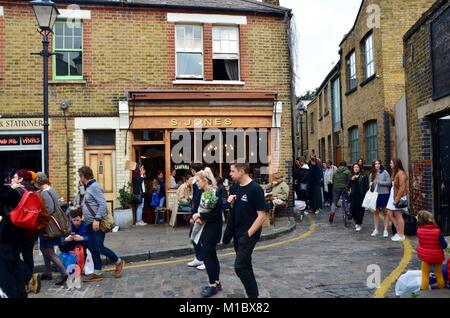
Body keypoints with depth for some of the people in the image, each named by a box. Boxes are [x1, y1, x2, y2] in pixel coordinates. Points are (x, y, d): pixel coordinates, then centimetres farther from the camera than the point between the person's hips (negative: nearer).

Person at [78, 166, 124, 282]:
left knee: (99, 247, -6)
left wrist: (97, 219, -27)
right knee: (92, 248, 9)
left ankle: (118, 262, 13)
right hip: (90, 224, 10)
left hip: (97, 223, -10)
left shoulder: (95, 186, -14)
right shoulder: (89, 188, 15)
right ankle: (97, 273, 17)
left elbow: (102, 204, -22)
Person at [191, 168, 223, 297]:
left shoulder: (213, 193, -18)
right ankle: (216, 283, 25)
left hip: (212, 230, -9)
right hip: (206, 229, 9)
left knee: (207, 256, -4)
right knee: (211, 256, 14)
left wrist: (200, 216, -16)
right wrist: (198, 217, -7)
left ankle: (213, 285, 9)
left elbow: (216, 213, -23)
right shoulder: (204, 193, 8)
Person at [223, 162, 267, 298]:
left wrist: (248, 234, -19)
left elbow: (262, 215, -18)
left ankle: (254, 295, 5)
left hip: (248, 234, -8)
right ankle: (253, 293, 29)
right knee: (245, 265, 16)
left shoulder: (255, 189, -17)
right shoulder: (238, 188, 7)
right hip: (238, 233, 8)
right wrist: (232, 202, -2)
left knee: (240, 267, -10)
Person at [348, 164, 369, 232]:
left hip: (361, 196, -4)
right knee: (352, 210, 2)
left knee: (360, 210, -2)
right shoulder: (352, 176, 13)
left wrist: (365, 195, -14)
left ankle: (359, 224, 13)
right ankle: (357, 221, 27)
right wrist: (351, 180, -7)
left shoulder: (363, 176, -3)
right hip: (353, 196, 5)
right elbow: (348, 186, 8)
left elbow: (366, 187, -6)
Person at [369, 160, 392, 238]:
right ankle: (376, 229, 19)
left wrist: (379, 182, -15)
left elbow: (389, 182, -10)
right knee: (376, 212, 10)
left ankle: (385, 230, 9)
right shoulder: (372, 174, 7)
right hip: (375, 195, 4)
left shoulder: (384, 172, -6)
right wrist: (371, 185, -5)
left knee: (385, 212, 3)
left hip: (384, 194, -4)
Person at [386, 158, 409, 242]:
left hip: (399, 197, -9)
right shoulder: (395, 173, 15)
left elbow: (402, 188, -19)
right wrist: (394, 198, 8)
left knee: (398, 215, -3)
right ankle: (399, 231, 20)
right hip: (393, 197, 9)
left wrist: (397, 199, -20)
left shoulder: (401, 173, -14)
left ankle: (401, 235, 7)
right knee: (390, 214, 10)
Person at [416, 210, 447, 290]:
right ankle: (442, 289, 35)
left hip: (425, 256, 1)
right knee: (439, 275, 20)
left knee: (425, 275, 14)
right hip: (437, 257, -1)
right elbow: (444, 245, -17)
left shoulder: (419, 230, -18)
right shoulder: (438, 231, -23)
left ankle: (424, 290, 22)